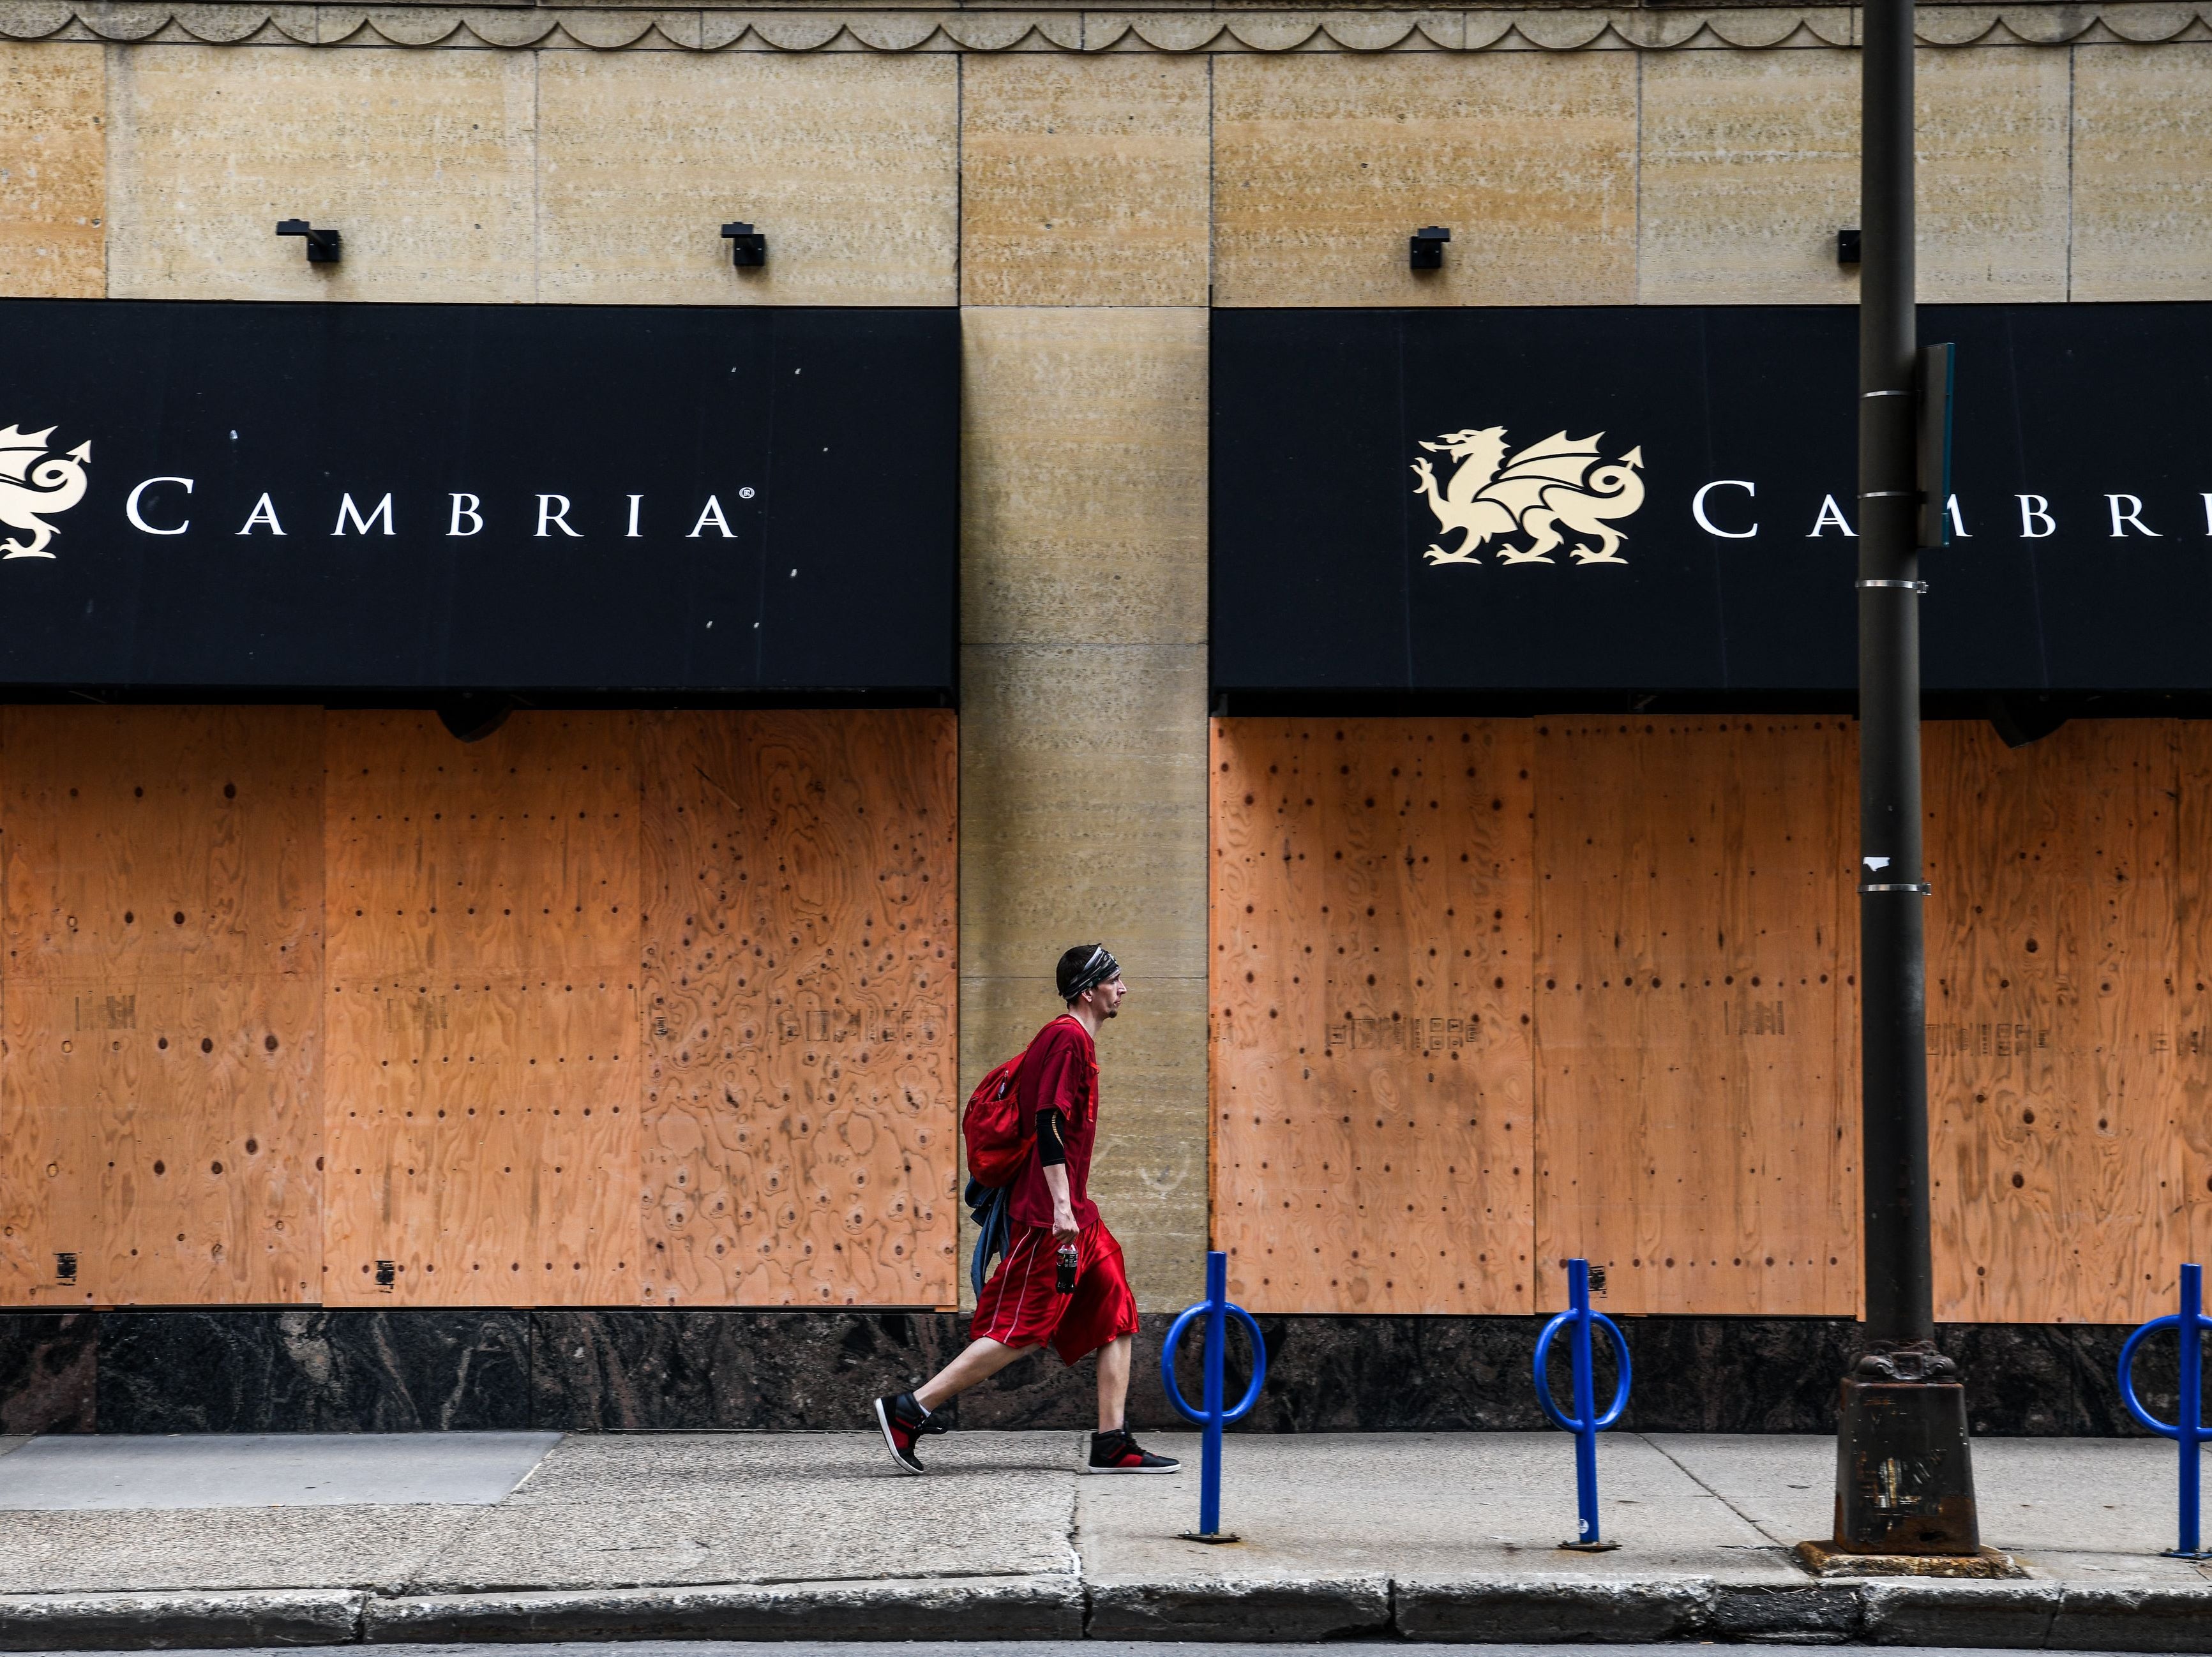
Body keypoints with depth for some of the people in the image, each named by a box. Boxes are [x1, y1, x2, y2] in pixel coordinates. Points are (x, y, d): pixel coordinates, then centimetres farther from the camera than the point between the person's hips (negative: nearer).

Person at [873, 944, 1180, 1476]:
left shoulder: (1079, 1041, 18)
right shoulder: (1068, 1037, -12)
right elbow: (1049, 1122, -20)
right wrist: (1060, 1205, -24)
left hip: (1075, 1216, 10)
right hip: (1049, 1216, -10)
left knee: (1118, 1320, 6)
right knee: (1018, 1331, -8)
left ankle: (1112, 1445, 7)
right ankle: (909, 1410, -3)